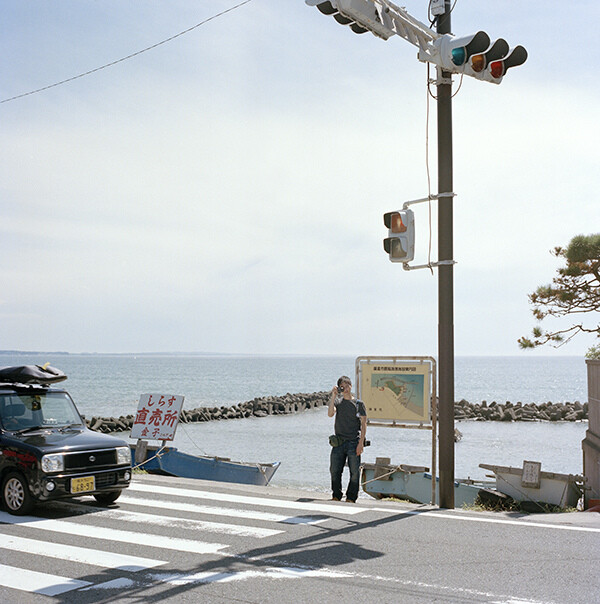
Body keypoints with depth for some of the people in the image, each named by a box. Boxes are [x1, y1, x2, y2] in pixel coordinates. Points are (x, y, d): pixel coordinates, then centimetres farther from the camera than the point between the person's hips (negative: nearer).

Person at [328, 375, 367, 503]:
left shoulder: (359, 404, 4)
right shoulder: (337, 401, 11)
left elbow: (363, 424, 0)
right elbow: (330, 414, -9)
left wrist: (361, 443, -9)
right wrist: (333, 396, -11)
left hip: (353, 442, -2)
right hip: (338, 442, 2)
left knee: (354, 473, -3)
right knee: (334, 471, 3)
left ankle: (351, 498, 7)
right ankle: (336, 496, 17)